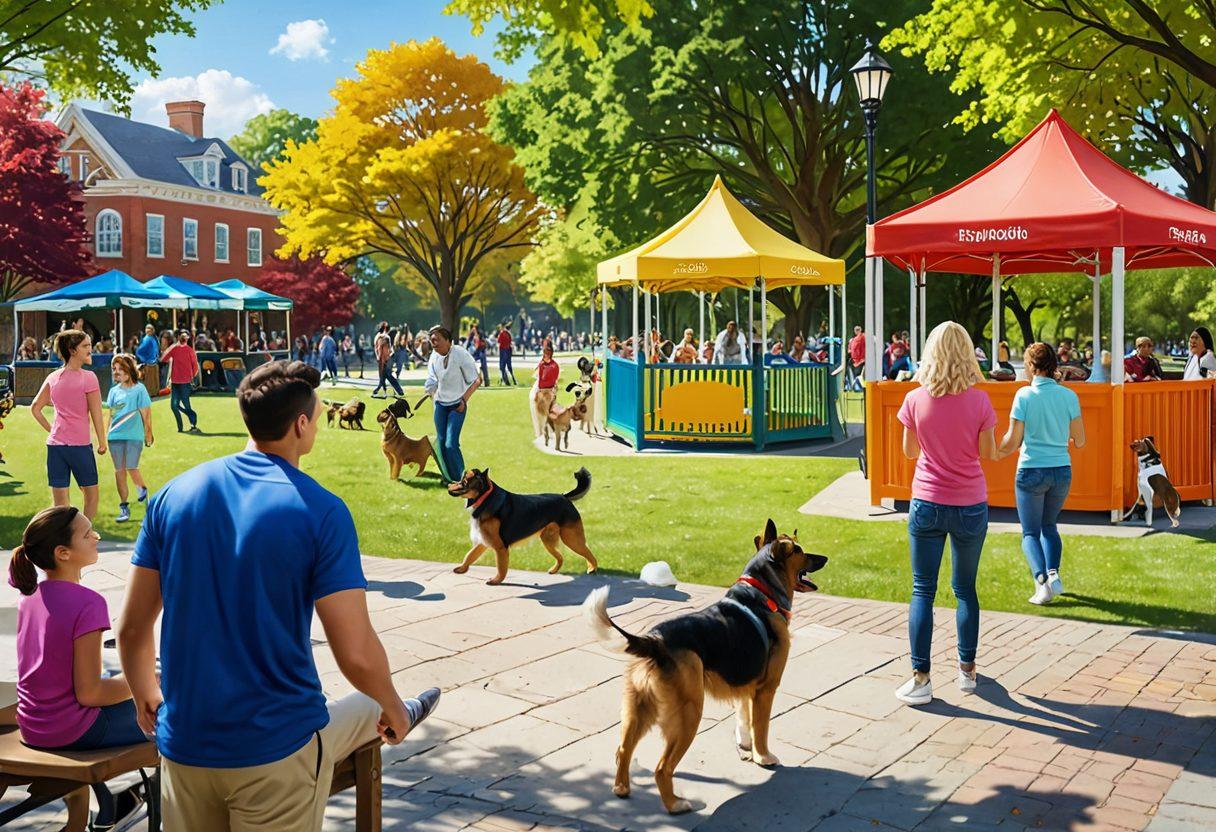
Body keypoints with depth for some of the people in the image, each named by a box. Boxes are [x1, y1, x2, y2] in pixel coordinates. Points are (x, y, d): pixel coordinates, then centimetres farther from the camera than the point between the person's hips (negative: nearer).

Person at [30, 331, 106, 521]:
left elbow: (35, 408, 10)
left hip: (55, 444, 5)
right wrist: (102, 442, 0)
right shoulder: (88, 378, -11)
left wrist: (50, 428, 15)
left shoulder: (53, 377, 7)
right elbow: (96, 414, -8)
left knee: (59, 503, 6)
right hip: (80, 445, -5)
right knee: (91, 495, 13)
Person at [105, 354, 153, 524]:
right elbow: (111, 413, 16)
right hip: (115, 435, 5)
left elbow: (145, 414, -3)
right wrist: (107, 433, 12)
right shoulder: (114, 391, 9)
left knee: (131, 468, -11)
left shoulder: (139, 389, -5)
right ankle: (123, 507, 12)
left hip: (134, 435, -5)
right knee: (119, 471, 5)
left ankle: (143, 489, 21)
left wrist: (148, 434, -2)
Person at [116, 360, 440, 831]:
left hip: (182, 739, 5)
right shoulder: (320, 511, -17)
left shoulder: (173, 494, -3)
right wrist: (392, 708, 2)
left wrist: (146, 697, 23)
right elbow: (356, 655, -18)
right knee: (373, 707, 24)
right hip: (276, 747, -5)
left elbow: (132, 627, 3)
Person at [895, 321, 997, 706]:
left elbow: (910, 451, 4)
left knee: (923, 591, 5)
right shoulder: (979, 400, -10)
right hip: (970, 505, 1)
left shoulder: (915, 400, -8)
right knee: (965, 588, 16)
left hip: (927, 504, 0)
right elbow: (988, 453, 0)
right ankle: (967, 670, 23)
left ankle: (920, 679, 1)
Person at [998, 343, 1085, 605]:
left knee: (1030, 532, 7)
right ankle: (1053, 572, 6)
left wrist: (998, 453, 10)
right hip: (1062, 471, 4)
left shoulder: (1024, 395, -10)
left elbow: (1013, 441, -11)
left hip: (1031, 471, -4)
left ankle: (1042, 579, -13)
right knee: (1049, 526, 23)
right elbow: (1080, 441, 3)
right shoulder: (1069, 396, -1)